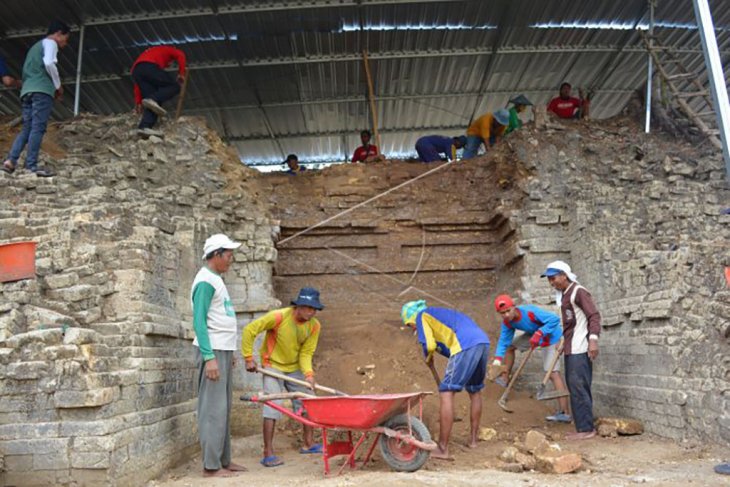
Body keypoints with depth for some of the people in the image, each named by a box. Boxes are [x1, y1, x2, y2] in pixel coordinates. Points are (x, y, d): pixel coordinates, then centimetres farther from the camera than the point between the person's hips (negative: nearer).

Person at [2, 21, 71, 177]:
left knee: (27, 129, 5)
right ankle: (31, 166, -18)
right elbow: (48, 62, -14)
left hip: (27, 91, 8)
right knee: (38, 128, -12)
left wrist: (53, 85, 19)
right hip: (41, 90, -8)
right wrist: (58, 85, -3)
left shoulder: (35, 46, 32)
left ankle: (10, 160, -8)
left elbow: (27, 72, 26)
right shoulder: (50, 42, 6)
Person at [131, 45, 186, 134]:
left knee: (152, 104, 6)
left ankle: (144, 127, -13)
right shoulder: (167, 50, 32)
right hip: (150, 67, -6)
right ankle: (152, 99, -20)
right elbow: (180, 54, 6)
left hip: (135, 71, 6)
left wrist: (138, 102, 28)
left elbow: (138, 83, 33)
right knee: (175, 86, 2)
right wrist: (181, 73, 7)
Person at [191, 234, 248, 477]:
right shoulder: (206, 281, -12)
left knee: (224, 408, 11)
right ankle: (211, 465, 0)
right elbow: (199, 322, -18)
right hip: (212, 351, -9)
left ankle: (223, 460, 17)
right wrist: (210, 357, -22)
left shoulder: (216, 279, 17)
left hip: (223, 350, 9)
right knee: (213, 409, -6)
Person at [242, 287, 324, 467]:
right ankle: (268, 454, -5)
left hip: (294, 368, 6)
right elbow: (250, 330, -22)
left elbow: (306, 353, -10)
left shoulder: (314, 325, -12)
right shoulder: (279, 317, -27)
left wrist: (308, 373, -26)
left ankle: (309, 443, 26)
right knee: (273, 405, -12)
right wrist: (249, 358, -19)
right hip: (273, 366, -5)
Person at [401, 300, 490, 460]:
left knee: (446, 393, -5)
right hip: (484, 342, 9)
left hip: (466, 346, -9)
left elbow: (429, 345, -2)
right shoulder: (440, 314, 34)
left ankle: (443, 449, -6)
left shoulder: (422, 316, 10)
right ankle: (473, 438, 37)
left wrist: (428, 359, 17)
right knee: (475, 391, 26)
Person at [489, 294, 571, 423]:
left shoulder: (530, 311, -35)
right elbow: (503, 341, -10)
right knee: (509, 345, 12)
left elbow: (554, 319, -36)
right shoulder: (507, 322, -13)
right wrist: (497, 361, -22)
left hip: (551, 337, -8)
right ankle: (504, 378, 28)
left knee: (553, 373, -14)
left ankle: (564, 413, -16)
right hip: (534, 334, 8)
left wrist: (539, 334, -43)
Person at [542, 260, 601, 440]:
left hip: (580, 350, -9)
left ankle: (586, 429, -1)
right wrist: (563, 342, 23)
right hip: (570, 349, 9)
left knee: (579, 388, -7)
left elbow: (594, 315, -17)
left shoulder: (578, 292, -10)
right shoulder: (564, 295, 16)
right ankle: (583, 427, 18)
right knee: (575, 388, 11)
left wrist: (593, 339, -25)